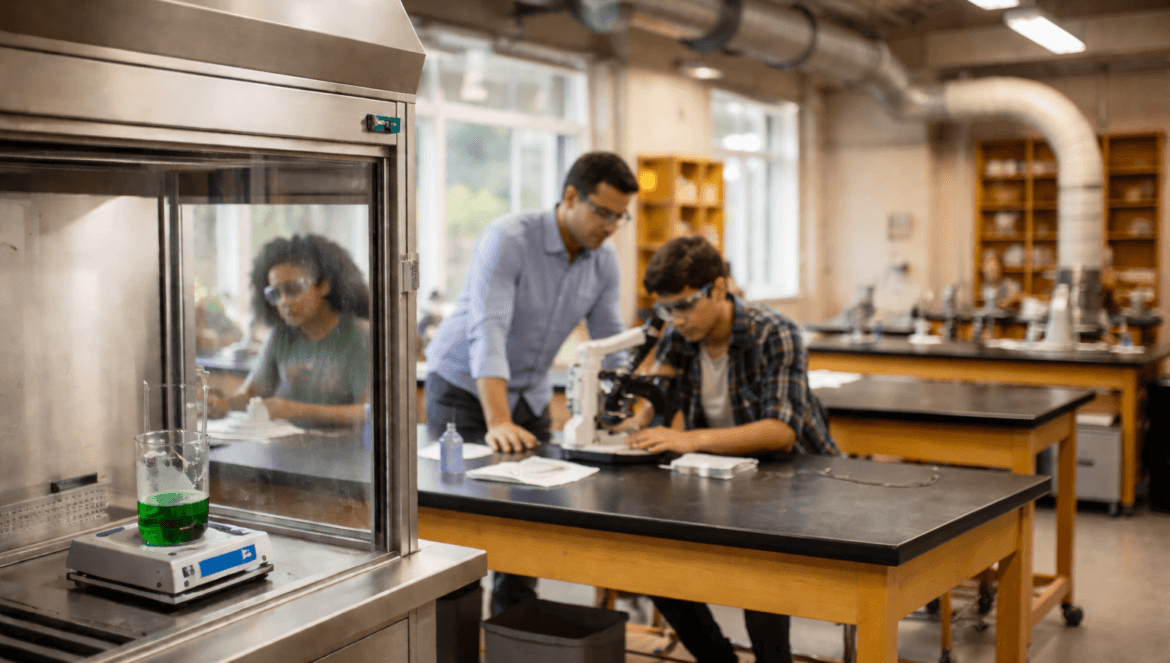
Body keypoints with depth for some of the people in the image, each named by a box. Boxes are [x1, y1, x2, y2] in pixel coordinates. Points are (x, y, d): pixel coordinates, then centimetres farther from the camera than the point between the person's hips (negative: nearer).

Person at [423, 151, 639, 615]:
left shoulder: (604, 263, -4)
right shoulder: (508, 240, -24)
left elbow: (611, 347, -1)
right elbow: (487, 332, -35)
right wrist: (498, 423, -45)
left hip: (529, 394, 6)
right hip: (464, 387, -5)